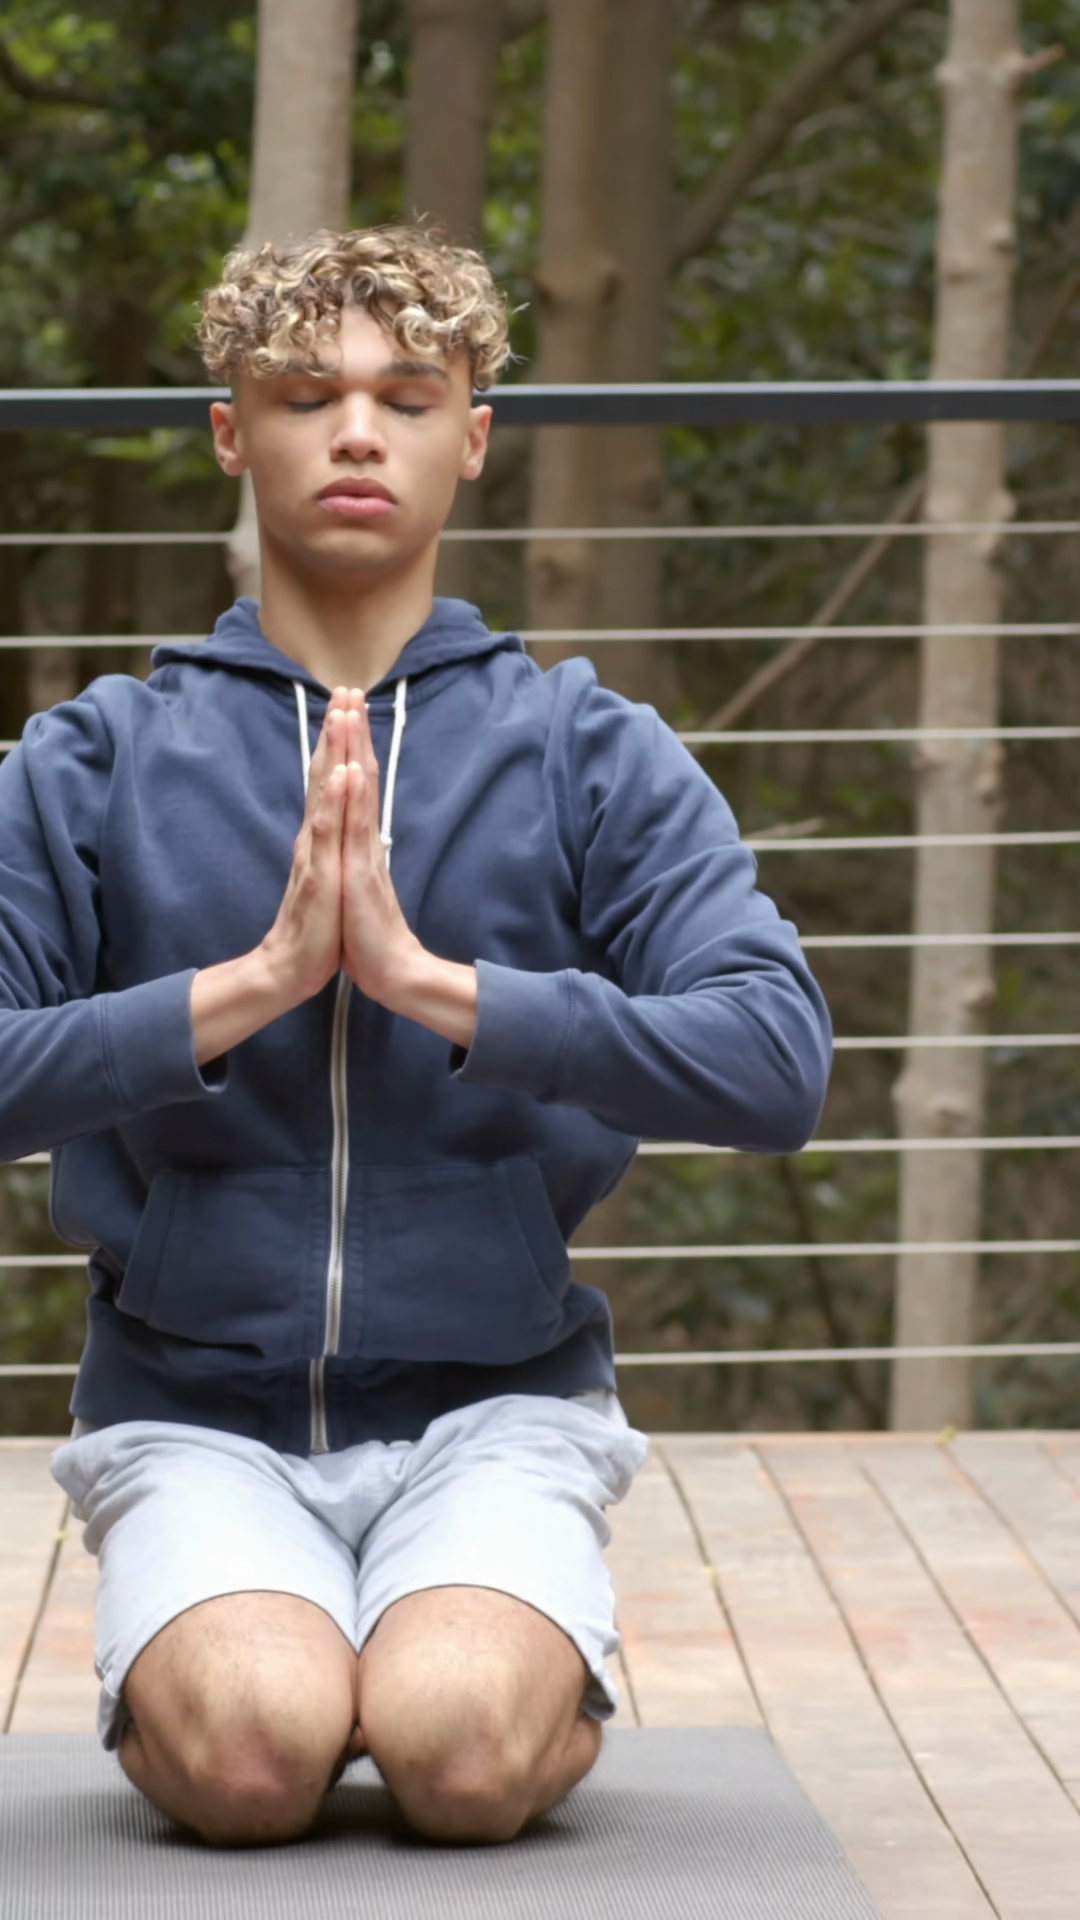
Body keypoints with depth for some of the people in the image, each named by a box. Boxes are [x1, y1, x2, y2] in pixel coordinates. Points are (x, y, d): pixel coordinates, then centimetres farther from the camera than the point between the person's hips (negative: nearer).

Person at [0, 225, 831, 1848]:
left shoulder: (595, 756, 5)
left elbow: (775, 1065, -10)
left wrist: (431, 979, -16)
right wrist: (256, 981, -16)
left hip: (496, 1403, 0)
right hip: (195, 1412, 0)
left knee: (463, 1746, -27)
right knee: (255, 1747, -28)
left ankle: (555, 1659, 8)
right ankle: (168, 1664, 7)